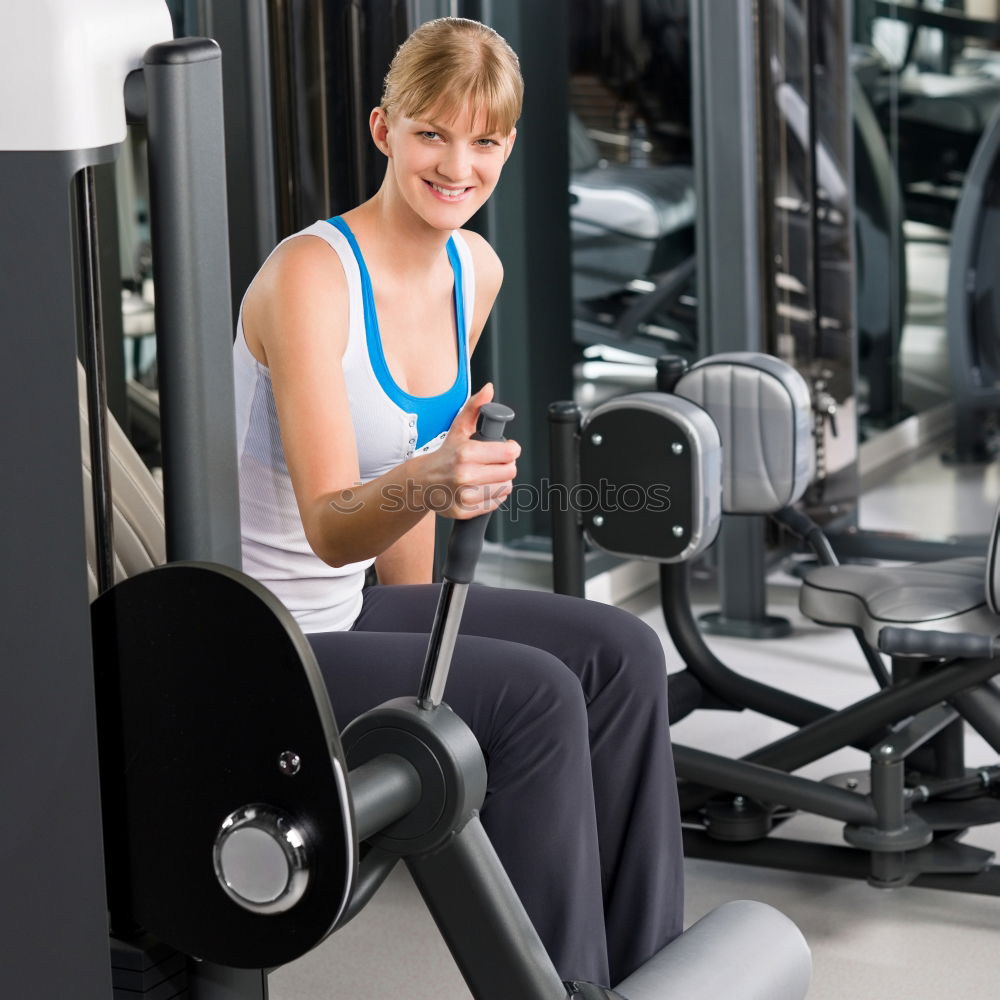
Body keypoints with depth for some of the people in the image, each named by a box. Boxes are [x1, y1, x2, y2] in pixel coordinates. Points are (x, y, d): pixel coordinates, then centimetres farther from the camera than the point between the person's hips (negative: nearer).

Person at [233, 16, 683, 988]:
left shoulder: (476, 271, 3)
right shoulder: (311, 275, -22)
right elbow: (329, 527, -28)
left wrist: (425, 648, 19)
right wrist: (424, 484, -47)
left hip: (347, 610, 8)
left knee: (622, 654, -4)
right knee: (533, 694, -22)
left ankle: (642, 965, 5)